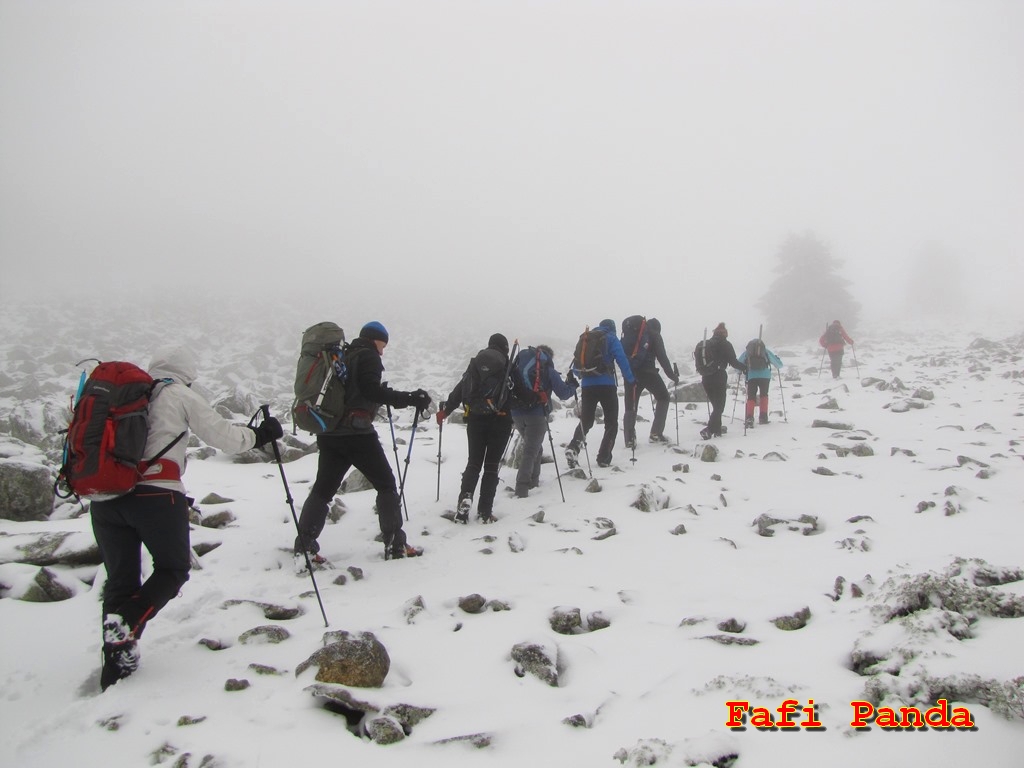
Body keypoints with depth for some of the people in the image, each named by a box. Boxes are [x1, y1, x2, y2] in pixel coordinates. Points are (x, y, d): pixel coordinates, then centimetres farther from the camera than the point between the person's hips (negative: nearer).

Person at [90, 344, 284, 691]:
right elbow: (222, 435, 5)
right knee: (173, 569, 13)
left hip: (103, 496, 5)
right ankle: (126, 625, -9)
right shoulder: (180, 396, 6)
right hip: (155, 495, -5)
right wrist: (259, 435, 20)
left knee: (120, 579, 14)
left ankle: (116, 663, 10)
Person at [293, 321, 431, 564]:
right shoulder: (367, 356, -3)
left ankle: (304, 549, 3)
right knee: (386, 484, 4)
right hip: (356, 432, -7)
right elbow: (371, 390, -18)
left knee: (323, 489, 10)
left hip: (329, 433, 8)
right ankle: (395, 544, 5)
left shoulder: (344, 356, 21)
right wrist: (410, 399, -21)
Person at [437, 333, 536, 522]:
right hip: (499, 421, -2)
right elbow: (522, 393, 1)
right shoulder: (507, 367, -1)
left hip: (475, 420, 2)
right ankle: (485, 512, 2)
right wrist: (538, 398, 21)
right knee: (491, 465, 5)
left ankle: (465, 496, -10)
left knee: (473, 462, 13)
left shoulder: (475, 364, 7)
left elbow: (459, 389, 6)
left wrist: (444, 410, 15)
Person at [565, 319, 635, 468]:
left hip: (587, 385, 4)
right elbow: (622, 359, -9)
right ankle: (604, 458, -1)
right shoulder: (611, 339, 4)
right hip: (606, 385, -4)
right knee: (611, 422, 8)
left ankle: (573, 447, -12)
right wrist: (631, 380, -4)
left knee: (586, 420, 14)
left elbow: (576, 366, 20)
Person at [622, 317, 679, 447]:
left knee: (630, 406, 9)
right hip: (647, 372, -4)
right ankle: (656, 433, 5)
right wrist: (672, 375, 4)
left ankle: (629, 439, -2)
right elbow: (662, 357, -2)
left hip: (630, 373, 5)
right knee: (663, 398, 13)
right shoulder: (654, 334, 5)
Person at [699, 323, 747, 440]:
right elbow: (733, 362, -6)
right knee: (719, 407, -3)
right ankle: (709, 430, -20)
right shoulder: (725, 344, -2)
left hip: (706, 378, 6)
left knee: (716, 405, 18)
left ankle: (717, 430, 17)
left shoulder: (706, 344, 13)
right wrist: (744, 367, 9)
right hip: (719, 378, -6)